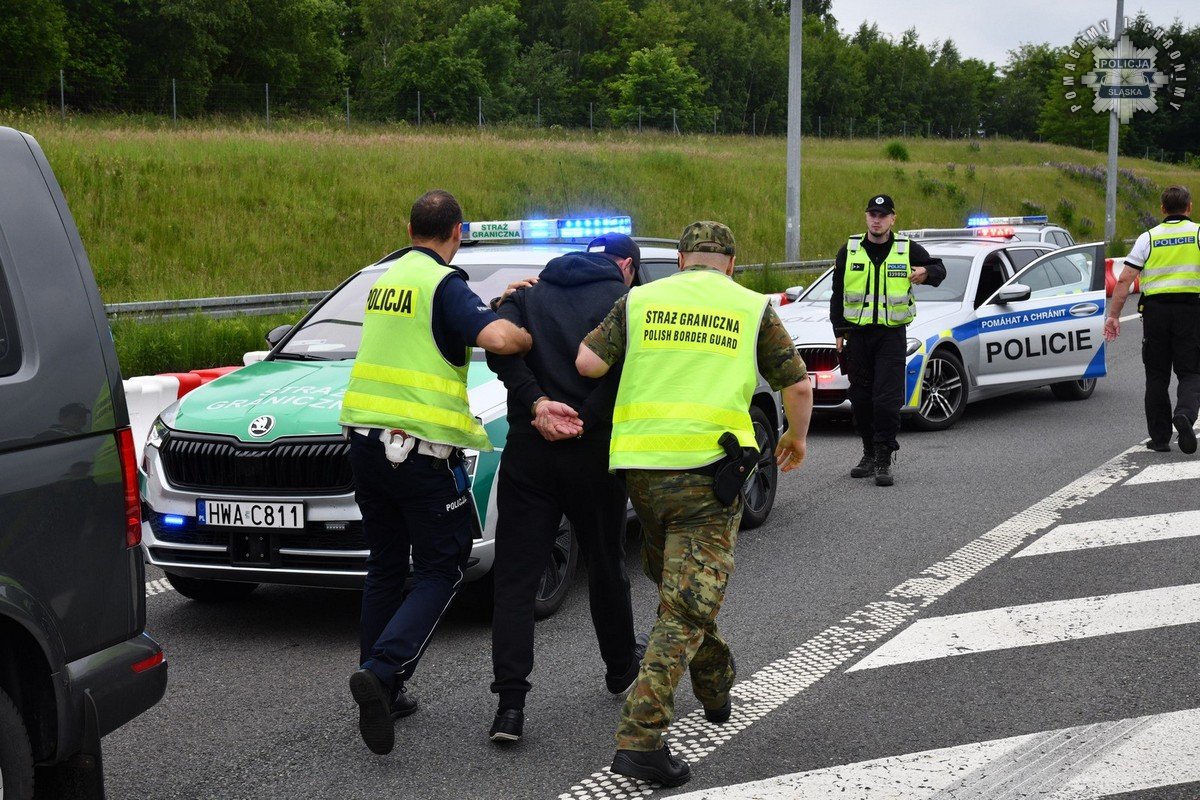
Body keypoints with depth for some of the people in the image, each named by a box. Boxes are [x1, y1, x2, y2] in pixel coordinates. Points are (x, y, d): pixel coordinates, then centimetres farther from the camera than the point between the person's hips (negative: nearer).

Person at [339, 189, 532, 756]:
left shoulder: (388, 278, 15)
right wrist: (534, 338, -7)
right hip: (419, 446, -8)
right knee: (441, 571, 2)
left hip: (365, 436, 8)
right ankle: (382, 671, -17)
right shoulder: (444, 283, -11)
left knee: (385, 566, 17)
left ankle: (381, 693, 20)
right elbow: (496, 338, -26)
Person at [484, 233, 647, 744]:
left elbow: (500, 347, -7)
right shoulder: (622, 299, 4)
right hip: (594, 451, -1)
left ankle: (510, 702, -8)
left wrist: (537, 404, -13)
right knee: (605, 565, 18)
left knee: (515, 577, 1)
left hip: (529, 450, 2)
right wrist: (583, 422, -12)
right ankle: (621, 667, 37)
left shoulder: (529, 294, 13)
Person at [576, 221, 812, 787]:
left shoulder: (639, 301, 10)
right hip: (708, 469, -3)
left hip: (642, 466, 3)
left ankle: (715, 686, 41)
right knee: (686, 607, -5)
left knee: (673, 582, 26)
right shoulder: (752, 308, 8)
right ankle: (640, 737, -14)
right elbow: (798, 384, 10)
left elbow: (588, 363, -1)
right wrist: (797, 437, 29)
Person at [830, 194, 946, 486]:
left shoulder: (908, 250, 2)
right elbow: (837, 294, 11)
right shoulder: (849, 251, 6)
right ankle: (870, 454, 21)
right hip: (857, 334, 3)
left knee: (887, 399, -10)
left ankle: (884, 460, -5)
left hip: (892, 334, -3)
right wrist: (839, 331, 6)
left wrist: (927, 273, -10)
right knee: (861, 398, 7)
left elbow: (939, 268, 15)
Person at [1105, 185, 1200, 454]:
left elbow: (1124, 280, -1)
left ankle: (1159, 438, 12)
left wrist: (1113, 316, 2)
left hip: (1155, 310, 1)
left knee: (1157, 376, 10)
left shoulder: (1148, 238, 5)